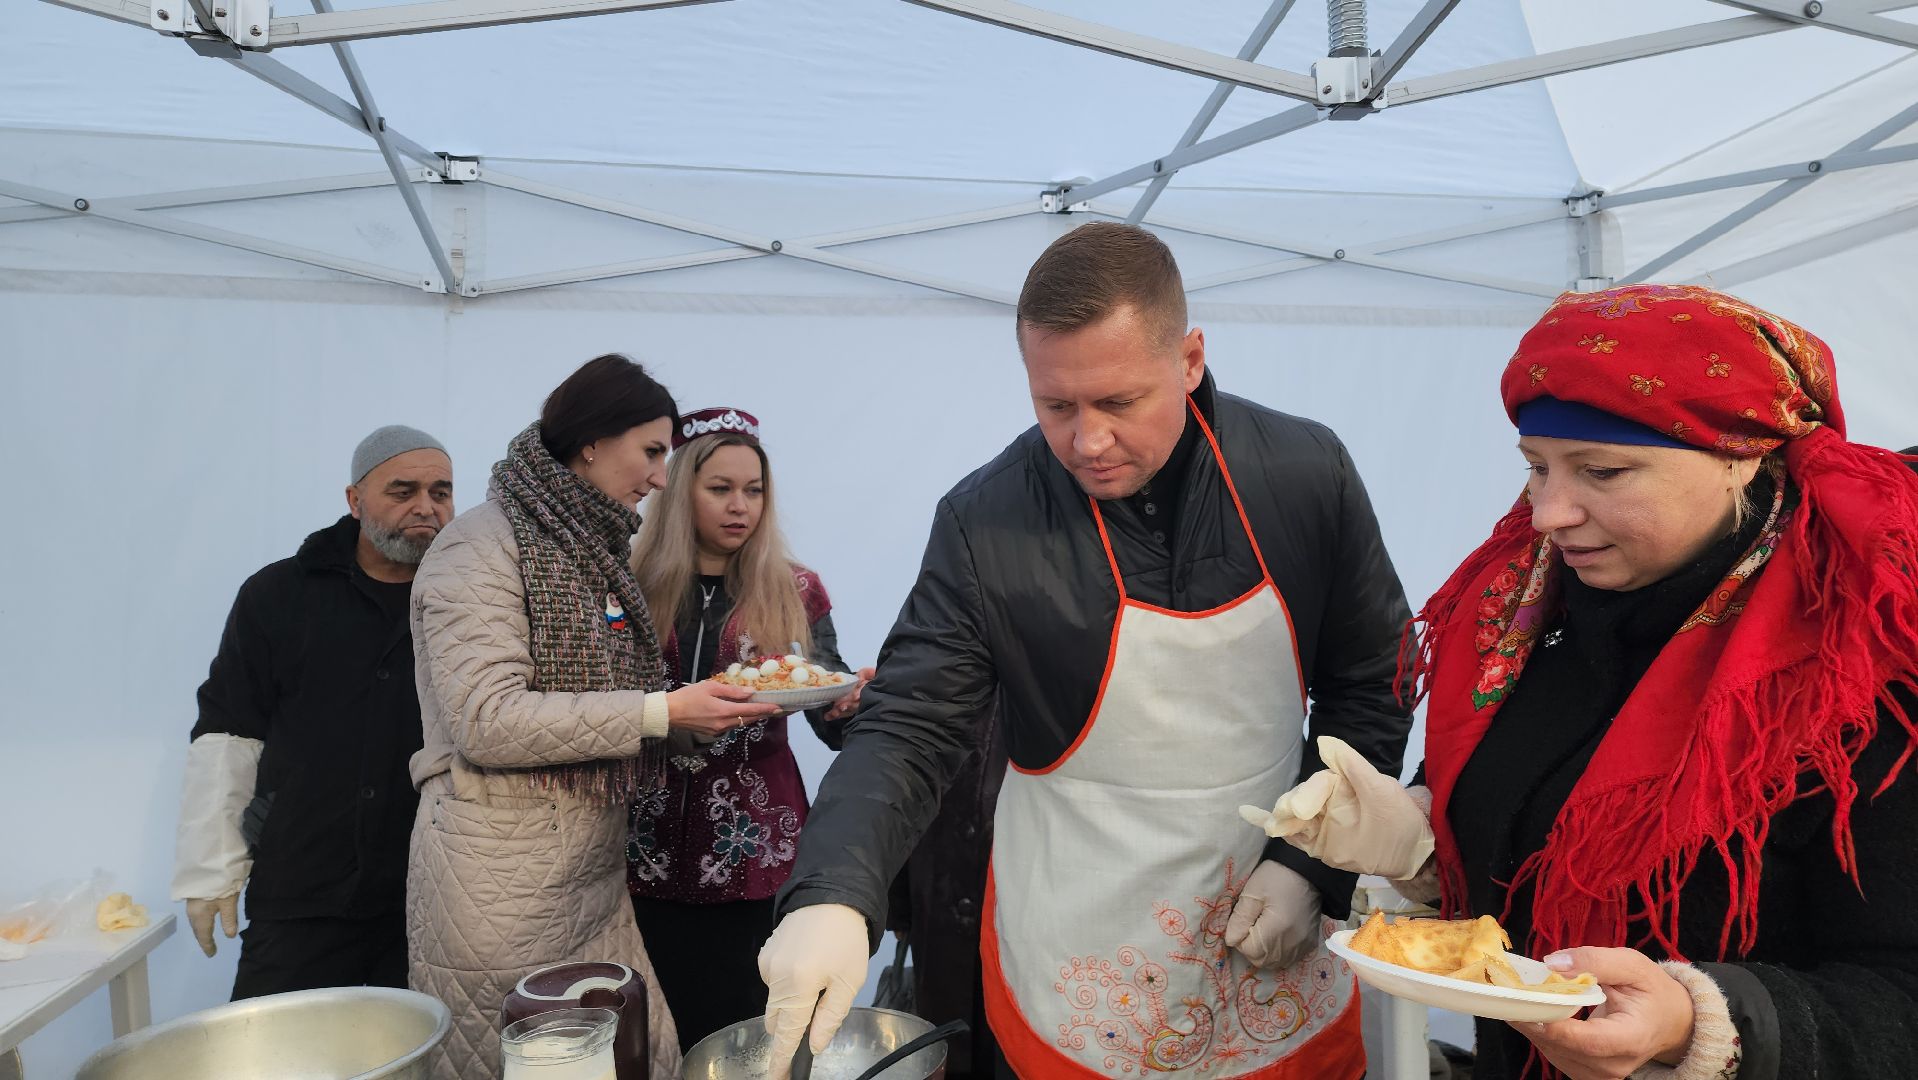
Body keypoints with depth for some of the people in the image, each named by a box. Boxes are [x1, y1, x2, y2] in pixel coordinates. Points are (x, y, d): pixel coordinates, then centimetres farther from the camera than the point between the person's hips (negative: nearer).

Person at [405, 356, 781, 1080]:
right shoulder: (482, 547, -10)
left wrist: (713, 703, 2)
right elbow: (487, 720, -19)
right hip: (503, 881, -7)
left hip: (595, 872, 7)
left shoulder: (593, 552, 15)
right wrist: (660, 713, -20)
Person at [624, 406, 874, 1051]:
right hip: (651, 852, 1)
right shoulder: (635, 586, 2)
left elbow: (835, 728, 1)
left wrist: (845, 704, -21)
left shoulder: (794, 591, 2)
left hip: (758, 853, 0)